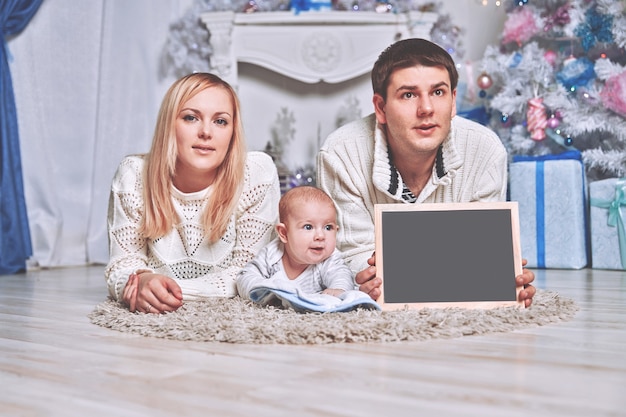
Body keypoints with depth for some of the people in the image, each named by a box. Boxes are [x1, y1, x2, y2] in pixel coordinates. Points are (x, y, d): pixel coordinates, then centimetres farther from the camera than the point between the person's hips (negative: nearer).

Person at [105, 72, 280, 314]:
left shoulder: (258, 174, -19)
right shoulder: (133, 176, -15)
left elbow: (246, 272, -14)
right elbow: (124, 259, -8)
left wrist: (178, 290, -28)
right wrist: (142, 282, -32)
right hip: (155, 314, 1)